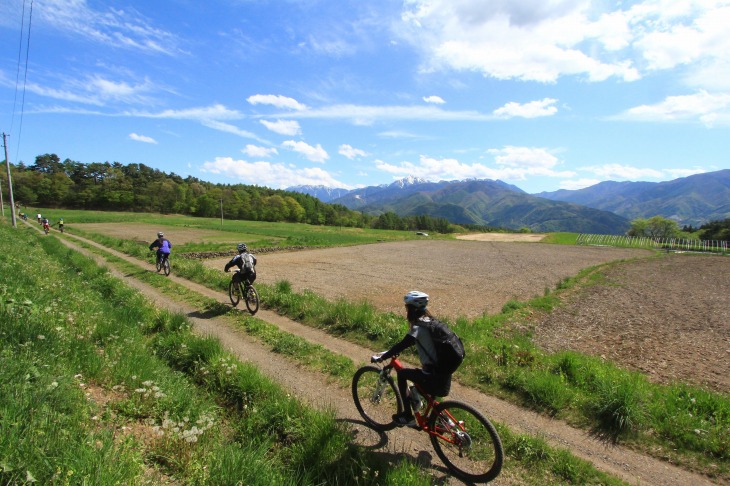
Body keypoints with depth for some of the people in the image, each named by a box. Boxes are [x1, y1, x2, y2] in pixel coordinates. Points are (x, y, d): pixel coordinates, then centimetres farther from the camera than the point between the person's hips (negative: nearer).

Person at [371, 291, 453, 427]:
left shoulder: (418, 327, -15)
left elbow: (401, 346, -16)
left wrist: (381, 357, -3)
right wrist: (387, 353, 24)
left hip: (435, 379, -8)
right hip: (445, 375, 8)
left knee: (402, 374, 9)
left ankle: (408, 416, 14)